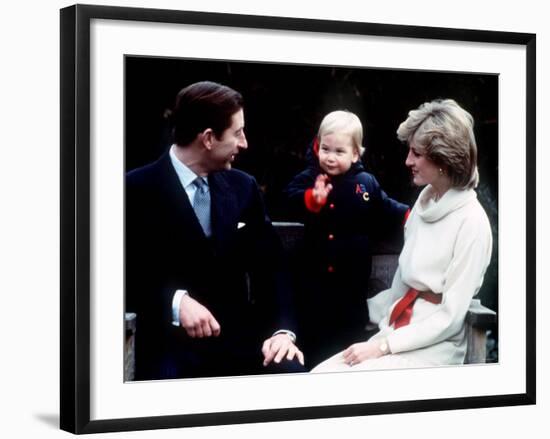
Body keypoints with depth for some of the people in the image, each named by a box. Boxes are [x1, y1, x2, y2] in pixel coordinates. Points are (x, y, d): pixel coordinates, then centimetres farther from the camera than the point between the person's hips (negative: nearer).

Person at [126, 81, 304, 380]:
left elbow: (269, 265, 7)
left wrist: (282, 329, -8)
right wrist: (175, 301, -22)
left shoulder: (243, 187, 10)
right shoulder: (137, 189, -5)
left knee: (290, 373, -22)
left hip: (238, 339, 5)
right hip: (170, 347, -4)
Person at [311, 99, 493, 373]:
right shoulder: (425, 201, 10)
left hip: (435, 347, -7)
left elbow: (450, 318, -14)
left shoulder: (471, 222, -14)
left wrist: (383, 346, -15)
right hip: (398, 329, 7)